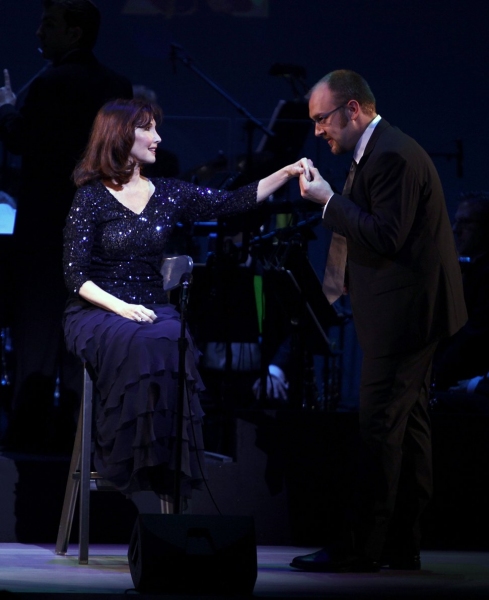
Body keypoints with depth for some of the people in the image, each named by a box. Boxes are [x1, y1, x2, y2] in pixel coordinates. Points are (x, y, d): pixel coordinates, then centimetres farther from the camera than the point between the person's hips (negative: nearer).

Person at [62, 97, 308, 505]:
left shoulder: (168, 193, 11)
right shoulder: (91, 198, -2)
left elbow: (233, 203, 6)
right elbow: (75, 275, -6)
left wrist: (288, 173, -3)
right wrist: (120, 307, -21)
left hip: (152, 307, 4)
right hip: (98, 312, -4)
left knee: (173, 343, -33)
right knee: (139, 343, -38)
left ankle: (166, 467, -28)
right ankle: (129, 465, -31)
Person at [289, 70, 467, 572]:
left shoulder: (392, 156, -18)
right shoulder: (380, 151, 16)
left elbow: (386, 235, -23)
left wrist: (329, 201, -17)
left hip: (405, 314, -11)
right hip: (409, 310, 11)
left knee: (379, 428, -10)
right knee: (408, 425, 12)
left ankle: (358, 548, -9)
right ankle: (401, 545, 16)